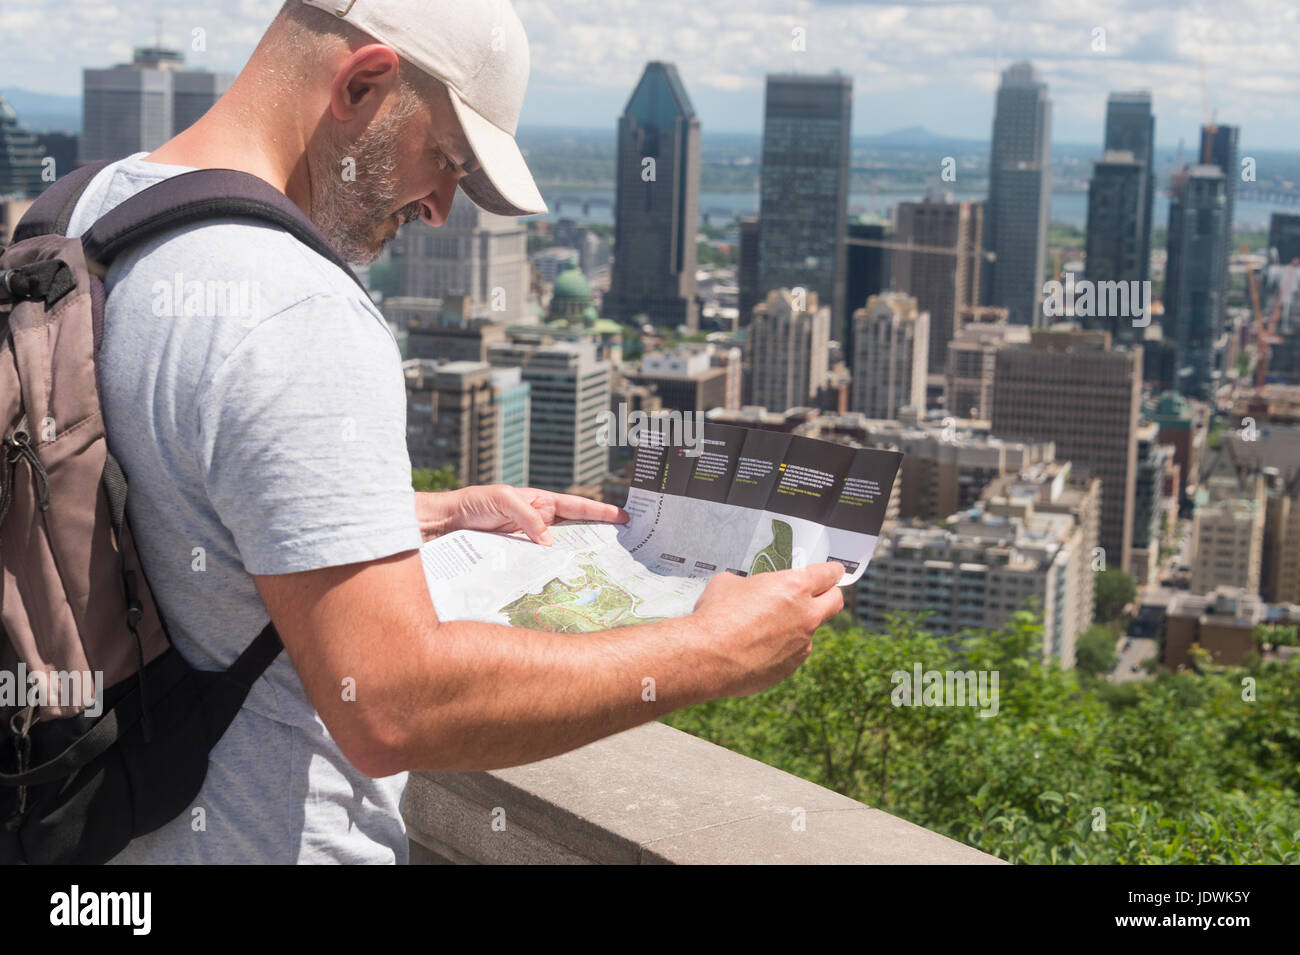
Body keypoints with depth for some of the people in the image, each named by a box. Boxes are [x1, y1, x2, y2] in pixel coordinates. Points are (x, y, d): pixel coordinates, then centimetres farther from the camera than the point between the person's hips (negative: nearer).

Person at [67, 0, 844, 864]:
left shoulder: (103, 206, 3)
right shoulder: (293, 315, -28)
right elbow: (390, 707, -32)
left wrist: (444, 516, 15)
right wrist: (714, 653, -25)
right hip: (260, 840, -9)